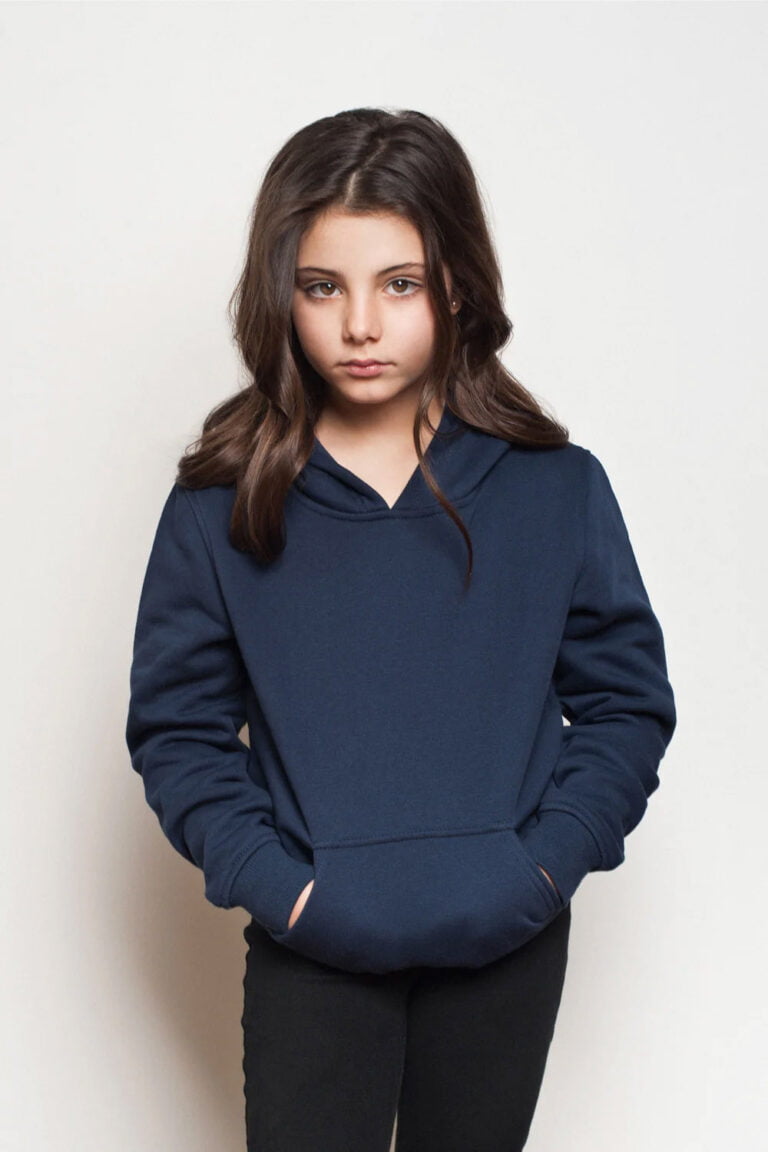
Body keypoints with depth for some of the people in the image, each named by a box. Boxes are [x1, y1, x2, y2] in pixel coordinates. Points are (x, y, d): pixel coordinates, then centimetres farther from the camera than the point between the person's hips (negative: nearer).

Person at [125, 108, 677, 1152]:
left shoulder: (557, 488, -4)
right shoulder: (221, 505, -6)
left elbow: (628, 701, 1)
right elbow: (177, 727, -1)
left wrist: (542, 865, -10)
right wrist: (276, 884, -12)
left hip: (508, 947, 2)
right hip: (310, 953, -1)